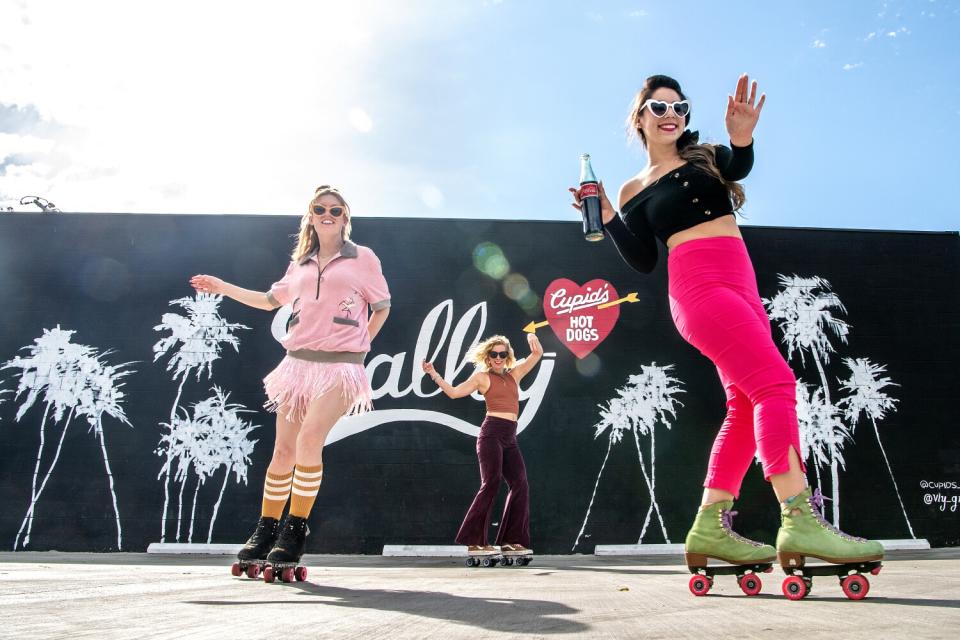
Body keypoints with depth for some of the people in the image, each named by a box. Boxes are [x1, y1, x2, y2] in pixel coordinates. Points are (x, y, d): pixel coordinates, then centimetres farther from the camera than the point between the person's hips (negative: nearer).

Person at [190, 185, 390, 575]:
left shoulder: (362, 258, 4)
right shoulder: (301, 263, 16)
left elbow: (381, 308, 10)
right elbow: (271, 300, 26)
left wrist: (360, 344, 3)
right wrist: (223, 288, 24)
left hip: (340, 366, -4)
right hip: (299, 363, 4)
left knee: (309, 440, -21)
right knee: (284, 448, 2)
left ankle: (295, 532, -11)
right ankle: (265, 532, 14)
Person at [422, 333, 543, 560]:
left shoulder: (514, 373, 19)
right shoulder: (482, 376, 5)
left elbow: (537, 354, 22)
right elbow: (454, 392, -2)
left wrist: (532, 337, 4)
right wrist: (434, 375, -9)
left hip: (510, 438, 6)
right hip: (492, 433, -6)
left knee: (520, 485, -1)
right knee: (491, 484, -14)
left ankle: (511, 541, 3)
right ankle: (474, 541, -10)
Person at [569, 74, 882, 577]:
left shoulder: (706, 156, 17)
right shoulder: (634, 191, 11)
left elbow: (738, 167, -8)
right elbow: (643, 262, 5)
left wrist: (742, 139, -31)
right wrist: (608, 217, -5)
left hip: (742, 288, 6)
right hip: (699, 286, -5)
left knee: (746, 408, 1)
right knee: (776, 383, -20)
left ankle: (710, 528, 3)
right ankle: (799, 520, -25)